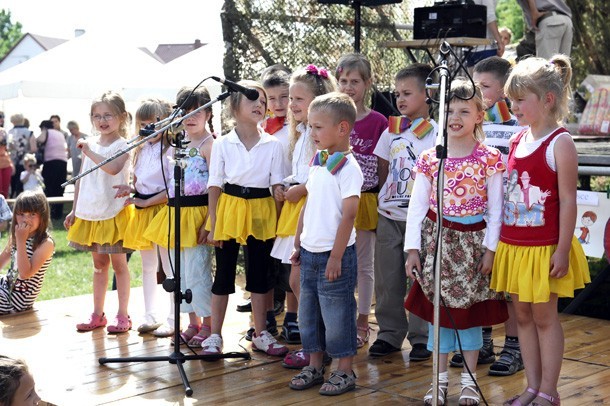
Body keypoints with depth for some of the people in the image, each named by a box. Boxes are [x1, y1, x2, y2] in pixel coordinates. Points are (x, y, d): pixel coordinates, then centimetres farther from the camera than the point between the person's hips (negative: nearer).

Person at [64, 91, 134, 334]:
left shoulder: (122, 145, -8)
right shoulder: (89, 144, 9)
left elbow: (113, 168, -29)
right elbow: (81, 179, 14)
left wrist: (89, 152, -25)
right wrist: (75, 210, 14)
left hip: (114, 212, -6)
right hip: (90, 213, 6)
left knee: (118, 263, 2)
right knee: (99, 264, 14)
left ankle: (122, 315, 9)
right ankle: (97, 314, 22)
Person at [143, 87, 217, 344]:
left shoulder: (208, 145, -7)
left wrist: (209, 222, -18)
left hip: (197, 213, -8)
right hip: (175, 214, 8)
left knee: (196, 272, -7)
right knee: (179, 273, 10)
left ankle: (208, 324, 6)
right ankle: (193, 323, 21)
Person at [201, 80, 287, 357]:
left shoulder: (273, 145, 1)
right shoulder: (222, 144, -2)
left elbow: (277, 184, 2)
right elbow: (215, 186, -1)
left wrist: (278, 220, -5)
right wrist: (213, 224, -4)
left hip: (261, 212, 1)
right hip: (229, 209, -1)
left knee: (259, 274, 10)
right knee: (224, 273, 4)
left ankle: (260, 334, 22)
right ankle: (215, 336, 14)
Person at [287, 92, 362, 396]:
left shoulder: (347, 167, -14)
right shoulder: (317, 162, 10)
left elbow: (349, 214, -17)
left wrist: (336, 257, -19)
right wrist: (298, 243, 16)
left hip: (334, 254, -8)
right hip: (310, 253, 8)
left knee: (337, 315, 2)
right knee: (309, 313, 15)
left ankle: (344, 372, 15)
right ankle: (314, 366, 28)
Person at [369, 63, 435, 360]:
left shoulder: (435, 134, -4)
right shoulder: (391, 132, 9)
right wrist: (382, 200, 4)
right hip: (388, 216, 4)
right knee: (387, 279, 8)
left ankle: (421, 338, 13)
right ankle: (389, 333, 21)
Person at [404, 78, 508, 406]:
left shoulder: (489, 159, -6)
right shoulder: (429, 158, 0)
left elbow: (495, 209, -4)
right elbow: (417, 205, 0)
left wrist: (489, 249, -8)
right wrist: (412, 248, -4)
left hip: (472, 240, -2)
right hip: (436, 240, 2)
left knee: (469, 309, 6)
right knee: (437, 306, 7)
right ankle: (440, 379, 20)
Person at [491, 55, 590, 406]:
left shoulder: (560, 143, -13)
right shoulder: (517, 141, 8)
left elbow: (568, 201, -14)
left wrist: (563, 249, -16)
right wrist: (499, 242, 12)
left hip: (544, 247, -7)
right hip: (514, 245, 7)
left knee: (545, 316, 3)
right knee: (523, 315, 12)